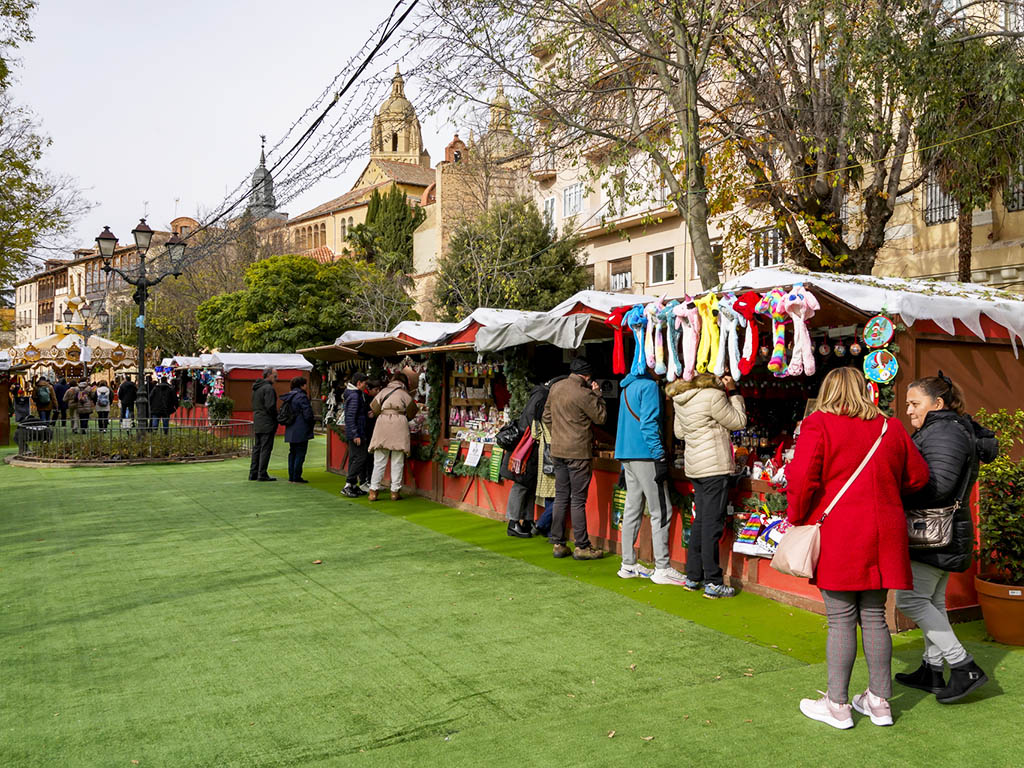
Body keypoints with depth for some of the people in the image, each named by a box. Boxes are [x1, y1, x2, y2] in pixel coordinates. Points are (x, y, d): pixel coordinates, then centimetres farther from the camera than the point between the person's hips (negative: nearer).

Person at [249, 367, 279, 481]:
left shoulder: (256, 388, 16)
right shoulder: (268, 388, -15)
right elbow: (270, 406, -21)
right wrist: (277, 417, -7)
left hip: (257, 423, 9)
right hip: (267, 424, -9)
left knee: (257, 448, 13)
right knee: (266, 448, -6)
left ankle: (253, 473, 16)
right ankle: (262, 474, -6)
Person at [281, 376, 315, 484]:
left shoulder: (288, 397, 12)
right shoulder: (302, 397, -15)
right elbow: (307, 414, -17)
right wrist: (311, 425, -2)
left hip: (290, 430, 9)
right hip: (301, 431, -9)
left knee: (292, 453, 14)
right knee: (300, 453, -3)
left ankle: (291, 477, 17)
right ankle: (296, 477, -2)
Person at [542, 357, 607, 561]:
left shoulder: (555, 388, 8)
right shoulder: (583, 393, -15)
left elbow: (547, 417, 16)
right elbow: (601, 417, -5)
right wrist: (597, 394, 4)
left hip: (557, 451, 7)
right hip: (578, 452, -7)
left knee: (561, 497, 12)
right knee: (578, 500, -1)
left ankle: (558, 544, 15)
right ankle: (582, 547, 5)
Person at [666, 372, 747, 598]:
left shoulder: (679, 398, 9)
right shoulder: (713, 396, -15)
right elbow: (739, 421, -4)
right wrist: (733, 392, 2)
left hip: (694, 466, 8)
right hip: (715, 465, -8)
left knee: (700, 521, 16)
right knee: (712, 524, -4)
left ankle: (693, 577, 22)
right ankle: (713, 583, 1)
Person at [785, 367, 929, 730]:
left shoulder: (818, 425, -8)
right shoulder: (890, 428, 9)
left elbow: (802, 480, -14)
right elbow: (917, 478, 16)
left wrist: (798, 519, 1)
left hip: (837, 537, -5)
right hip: (881, 536, 5)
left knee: (841, 620, 1)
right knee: (874, 617, 13)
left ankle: (837, 705, 11)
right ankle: (879, 701, 22)